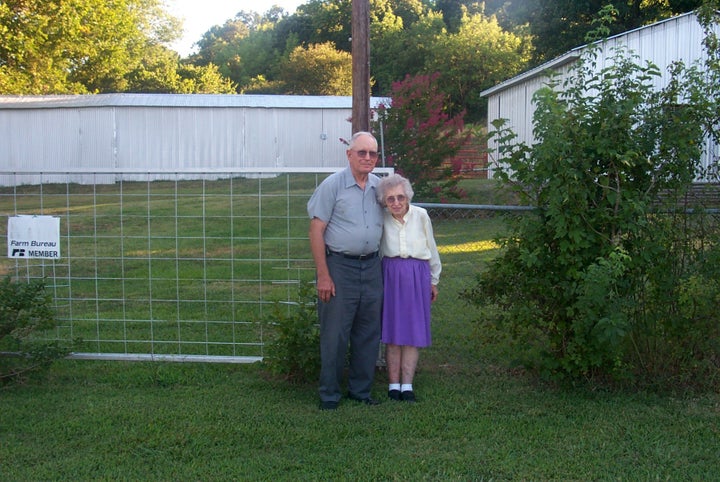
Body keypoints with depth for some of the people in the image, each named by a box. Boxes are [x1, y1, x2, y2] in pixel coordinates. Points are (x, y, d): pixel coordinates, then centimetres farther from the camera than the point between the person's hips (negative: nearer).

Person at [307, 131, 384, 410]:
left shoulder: (380, 187, 9)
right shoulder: (332, 185, -6)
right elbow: (316, 230, -9)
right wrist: (323, 275, -14)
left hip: (371, 267, 5)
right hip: (339, 266, -5)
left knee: (368, 334, 11)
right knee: (334, 334, -1)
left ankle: (360, 391, 24)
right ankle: (329, 395, 11)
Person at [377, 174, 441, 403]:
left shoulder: (421, 215, -3)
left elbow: (432, 249, 9)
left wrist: (434, 280, 15)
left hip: (418, 275, 1)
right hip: (391, 274, -1)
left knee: (414, 332, 3)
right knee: (392, 331, 2)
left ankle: (407, 385, 9)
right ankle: (393, 384, 10)